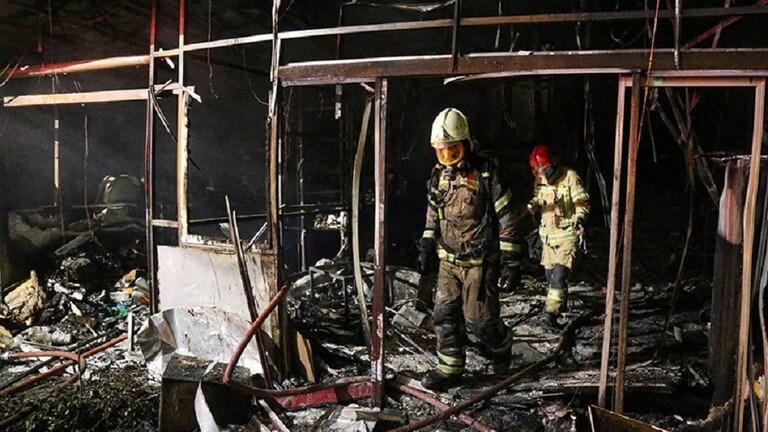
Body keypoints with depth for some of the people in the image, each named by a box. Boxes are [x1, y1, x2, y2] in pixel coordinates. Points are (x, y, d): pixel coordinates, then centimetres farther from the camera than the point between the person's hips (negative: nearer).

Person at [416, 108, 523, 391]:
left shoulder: (486, 172, -15)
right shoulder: (439, 174, 4)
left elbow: (506, 219, -13)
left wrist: (511, 262, -14)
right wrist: (426, 248, 14)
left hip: (480, 261, -6)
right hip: (449, 260, 6)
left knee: (478, 318, -1)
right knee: (445, 314, 5)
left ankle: (501, 346, 30)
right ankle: (449, 369, 19)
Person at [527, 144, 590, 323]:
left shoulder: (570, 176, -14)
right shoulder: (539, 180, 3)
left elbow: (582, 201, -12)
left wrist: (580, 218, -30)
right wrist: (534, 204, -6)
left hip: (567, 233, -6)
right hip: (548, 233, 6)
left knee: (560, 273, -14)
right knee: (549, 273, 12)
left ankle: (553, 311, -13)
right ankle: (560, 305, 29)